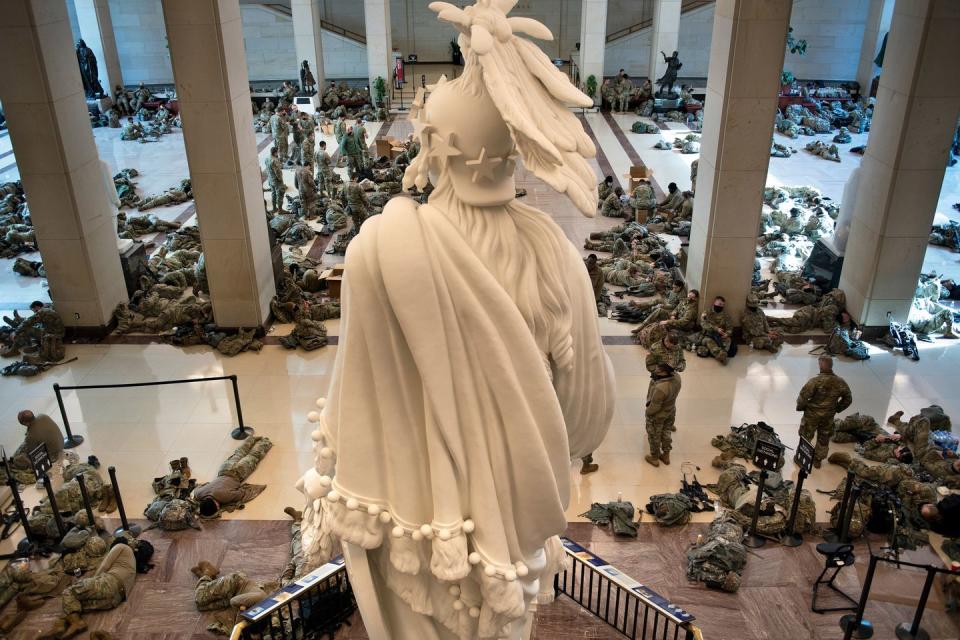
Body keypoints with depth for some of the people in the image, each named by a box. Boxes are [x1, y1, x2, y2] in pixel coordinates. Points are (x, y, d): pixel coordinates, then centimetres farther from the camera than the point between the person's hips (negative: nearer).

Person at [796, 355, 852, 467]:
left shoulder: (815, 381, -27)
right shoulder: (840, 382, -11)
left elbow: (803, 397, -23)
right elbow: (848, 399, 3)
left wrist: (800, 407, -4)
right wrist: (837, 409, 14)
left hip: (812, 415, -4)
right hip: (829, 416, 4)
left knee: (806, 437, 16)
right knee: (824, 439, 22)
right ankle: (818, 460, 36)